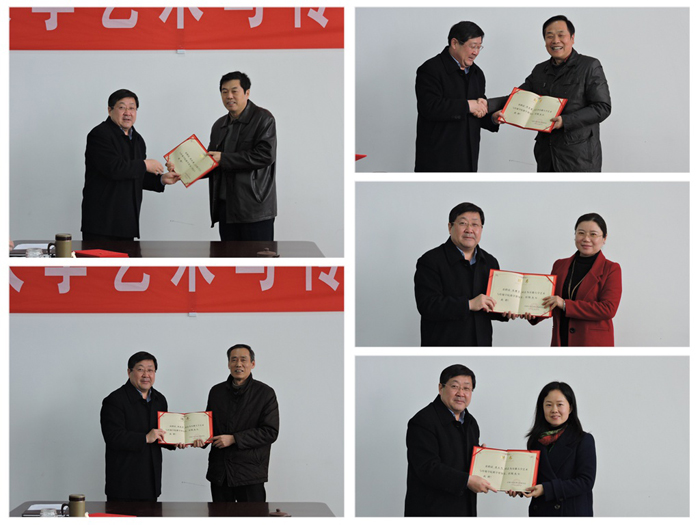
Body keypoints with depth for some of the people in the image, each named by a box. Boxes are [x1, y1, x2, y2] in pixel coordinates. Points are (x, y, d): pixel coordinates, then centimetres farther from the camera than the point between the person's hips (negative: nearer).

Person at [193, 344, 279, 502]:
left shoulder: (265, 393, -2)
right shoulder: (217, 391, 13)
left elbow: (270, 432, -9)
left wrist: (233, 439, -13)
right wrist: (201, 438, -2)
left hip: (250, 474, -4)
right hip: (219, 472, 4)